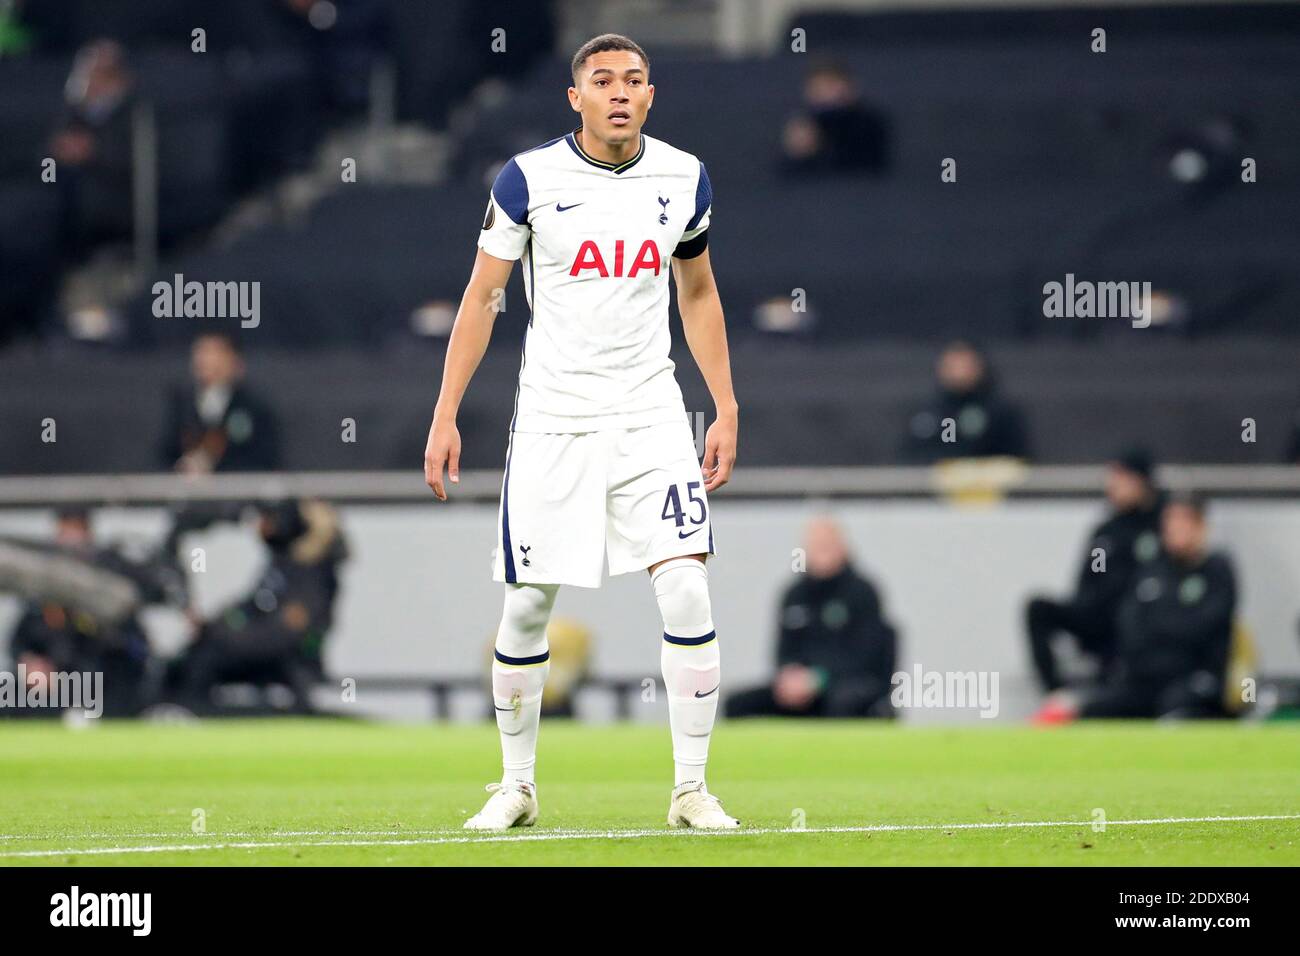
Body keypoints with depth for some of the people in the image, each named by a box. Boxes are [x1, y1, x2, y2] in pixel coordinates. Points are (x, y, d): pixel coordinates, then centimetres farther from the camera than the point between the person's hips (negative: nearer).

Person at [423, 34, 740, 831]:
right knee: (527, 607, 2)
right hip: (552, 419, -1)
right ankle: (517, 786, 20)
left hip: (650, 415, 1)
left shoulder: (683, 178, 3)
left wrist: (727, 409, 11)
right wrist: (445, 417, -3)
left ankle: (692, 789, -4)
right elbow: (482, 298, 1)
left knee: (687, 593, -12)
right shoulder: (531, 180, -4)